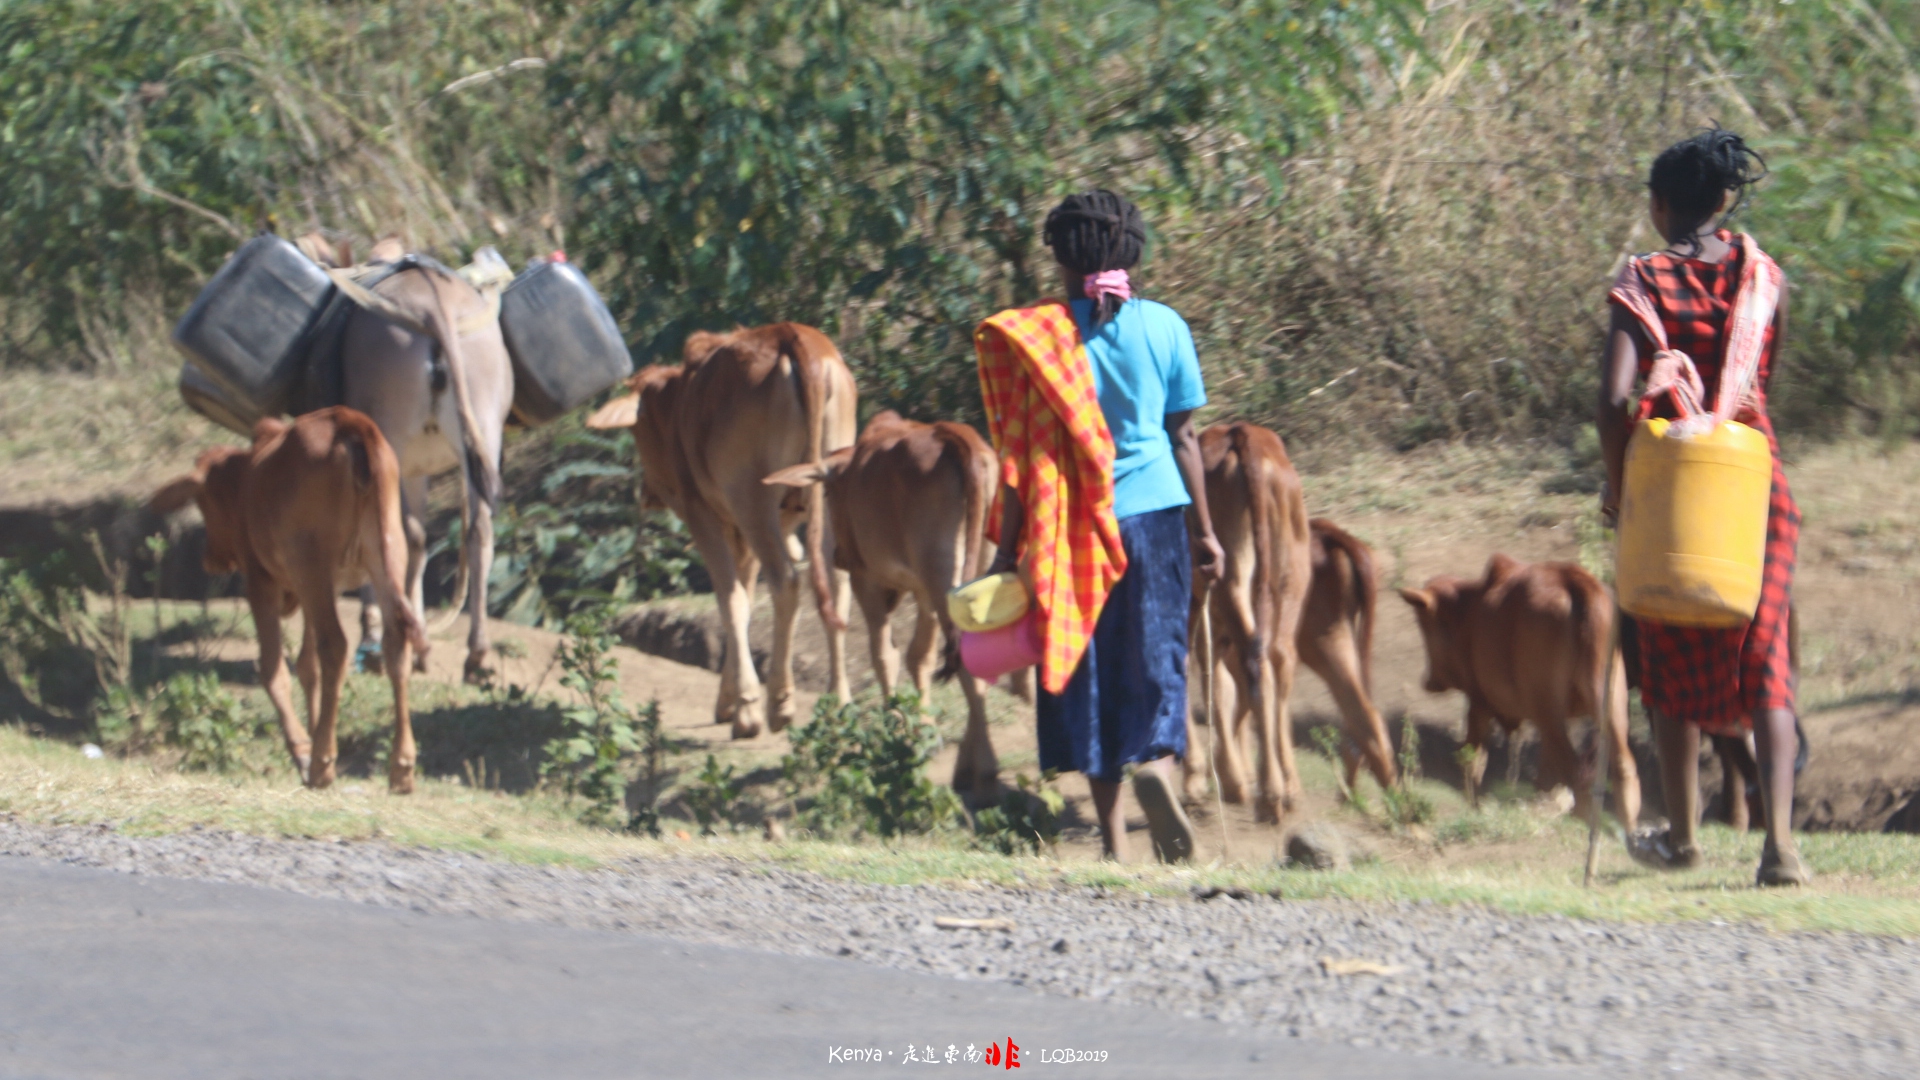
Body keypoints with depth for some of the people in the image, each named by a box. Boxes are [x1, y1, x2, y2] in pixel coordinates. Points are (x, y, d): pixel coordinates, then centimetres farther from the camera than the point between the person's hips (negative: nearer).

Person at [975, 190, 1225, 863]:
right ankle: (1157, 763, -23)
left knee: (1088, 663, 7)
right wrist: (1203, 530, 13)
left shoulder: (1039, 337, -5)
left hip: (1071, 523, -1)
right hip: (1156, 509, 1)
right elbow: (1183, 436, 4)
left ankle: (1113, 840, 7)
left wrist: (1008, 549, -1)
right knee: (1156, 656, 9)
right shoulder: (1164, 327, -1)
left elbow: (1021, 453, -5)